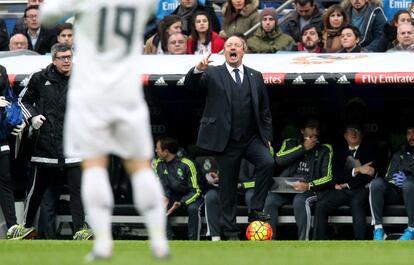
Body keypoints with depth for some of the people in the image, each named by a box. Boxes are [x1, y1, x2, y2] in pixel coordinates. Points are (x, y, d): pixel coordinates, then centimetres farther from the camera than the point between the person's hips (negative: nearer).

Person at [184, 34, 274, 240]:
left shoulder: (255, 76, 13)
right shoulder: (213, 74, 5)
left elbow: (264, 111, 15)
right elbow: (190, 85, -11)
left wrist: (267, 137, 7)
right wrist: (198, 70, -32)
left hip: (252, 138, 2)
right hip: (226, 141, -2)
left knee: (267, 162, -24)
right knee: (228, 185, 1)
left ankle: (256, 209, -14)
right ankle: (230, 231, 10)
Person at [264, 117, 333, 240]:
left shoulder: (324, 149, 13)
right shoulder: (290, 143, 20)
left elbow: (328, 178, 2)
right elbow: (279, 159, -2)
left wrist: (308, 185, -17)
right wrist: (303, 148, -3)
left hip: (310, 188, -2)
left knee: (300, 201, -36)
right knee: (269, 200, -27)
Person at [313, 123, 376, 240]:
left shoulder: (369, 150, 10)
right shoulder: (339, 150, 18)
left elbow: (369, 177, -2)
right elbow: (337, 174, 4)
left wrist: (348, 184, -6)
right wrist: (357, 170, -9)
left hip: (361, 189, -3)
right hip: (342, 190, 3)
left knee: (356, 203, -38)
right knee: (320, 205, -23)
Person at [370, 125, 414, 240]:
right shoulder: (399, 154, 23)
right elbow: (390, 176, 14)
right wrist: (396, 180, -11)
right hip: (396, 192, 4)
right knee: (377, 182, -26)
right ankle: (378, 229, -31)